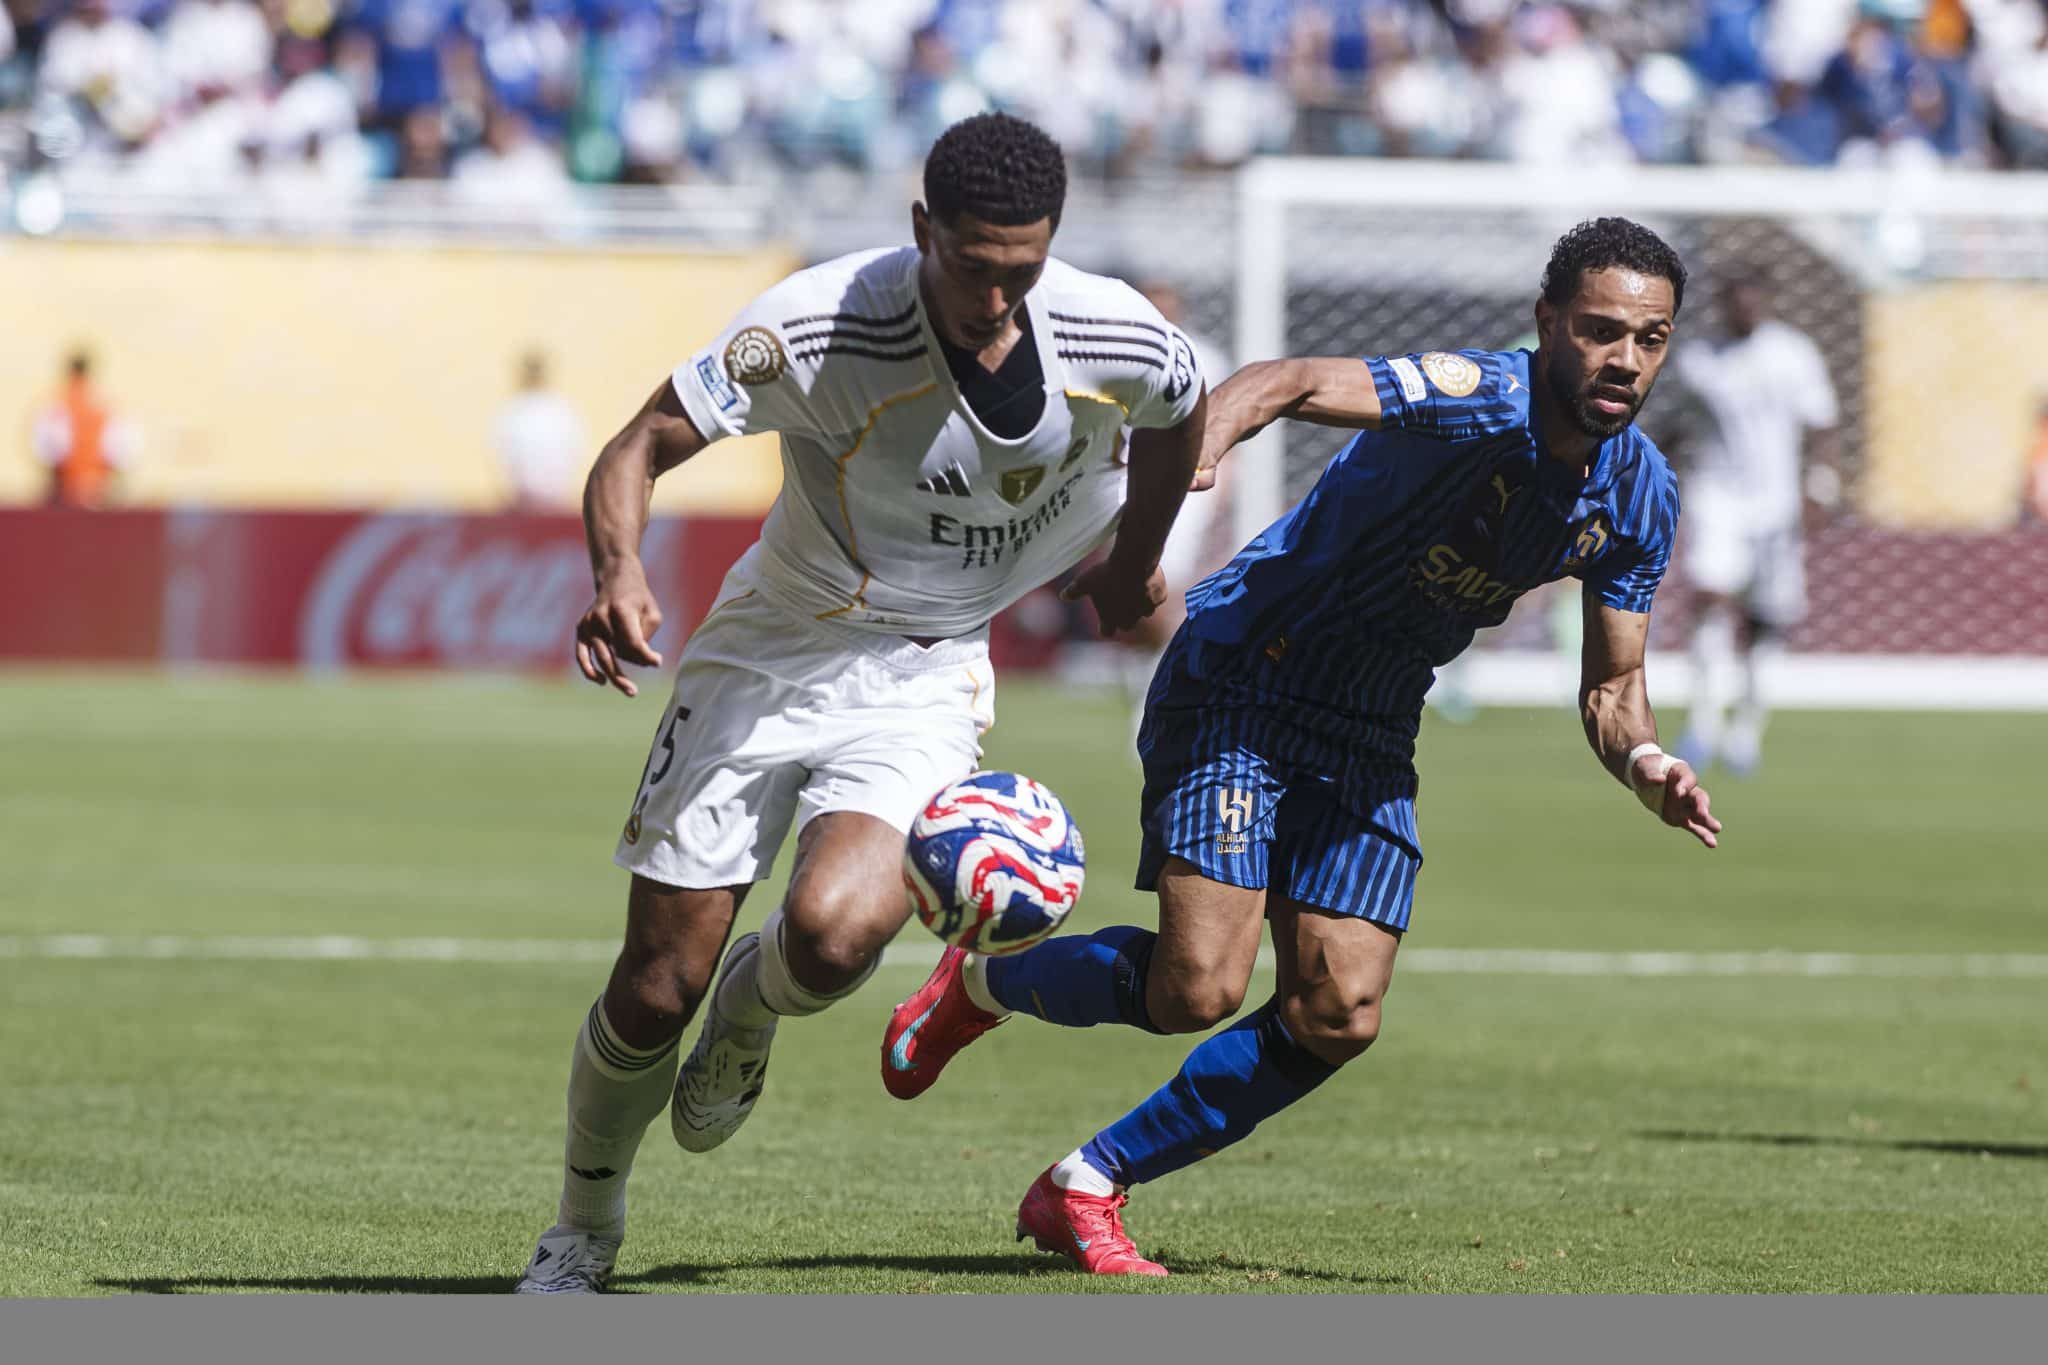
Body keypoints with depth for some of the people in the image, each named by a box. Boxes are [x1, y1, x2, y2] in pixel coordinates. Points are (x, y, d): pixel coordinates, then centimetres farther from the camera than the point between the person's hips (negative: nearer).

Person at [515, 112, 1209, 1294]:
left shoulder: (1119, 341, -16)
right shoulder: (818, 328, -25)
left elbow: (1183, 415, 10)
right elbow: (638, 451, -22)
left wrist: (1134, 563, 24)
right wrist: (620, 571, -42)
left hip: (925, 682, 1)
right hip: (769, 653, -1)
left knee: (834, 933, -27)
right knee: (658, 988, -2)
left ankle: (754, 1008, 12)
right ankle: (583, 1236, 26)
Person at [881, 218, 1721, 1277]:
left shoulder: (1640, 497, -2)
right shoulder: (1481, 399, -25)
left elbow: (1611, 685, 7)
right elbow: (1290, 383, -39)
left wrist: (1643, 762, -16)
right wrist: (1198, 444, -61)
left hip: (1369, 741, 7)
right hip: (1241, 686, -7)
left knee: (1337, 1018, -4)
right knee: (1196, 987, -18)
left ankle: (1087, 1186, 12)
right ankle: (985, 980, 14)